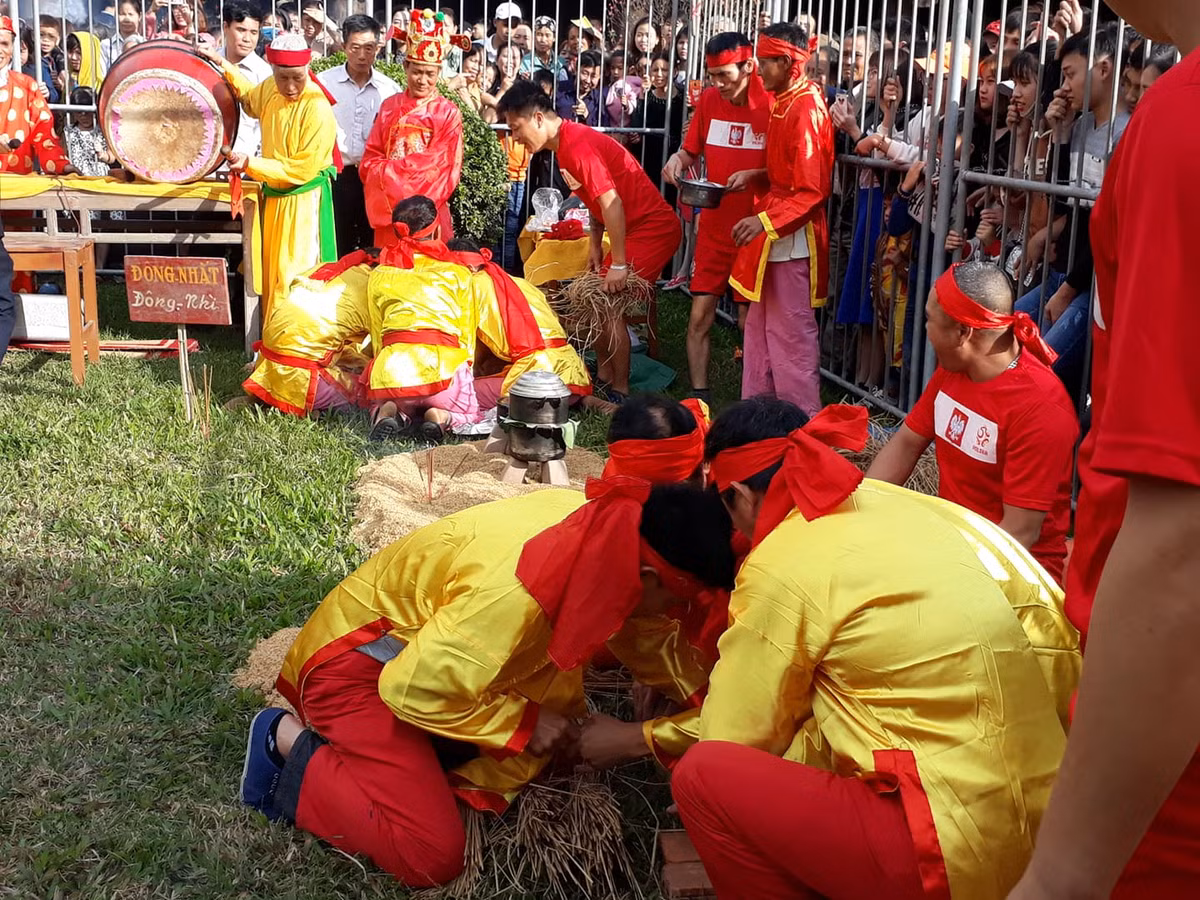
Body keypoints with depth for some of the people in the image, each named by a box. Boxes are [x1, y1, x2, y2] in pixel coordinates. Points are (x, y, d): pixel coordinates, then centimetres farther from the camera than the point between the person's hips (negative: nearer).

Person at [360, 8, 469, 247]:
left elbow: (445, 169, -6)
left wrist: (390, 168, -10)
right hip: (388, 209, 3)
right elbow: (370, 161, 6)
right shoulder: (389, 107, 8)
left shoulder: (448, 113, -1)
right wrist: (390, 185, -13)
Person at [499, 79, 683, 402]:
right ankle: (604, 375, 23)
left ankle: (619, 392, -5)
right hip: (636, 227, 10)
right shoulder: (566, 142, 9)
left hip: (652, 227, -10)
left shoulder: (577, 145, -22)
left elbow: (611, 202, -26)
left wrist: (618, 263, -24)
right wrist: (596, 246, 7)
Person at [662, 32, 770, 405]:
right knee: (700, 316, 2)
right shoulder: (709, 100, 2)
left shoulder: (772, 104, -11)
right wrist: (677, 160, -7)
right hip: (715, 225, 4)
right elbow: (691, 150, 15)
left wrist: (754, 175, -23)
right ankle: (698, 398, 11)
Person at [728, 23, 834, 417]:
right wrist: (754, 176, 4)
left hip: (793, 236, -10)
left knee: (792, 332, -3)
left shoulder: (806, 109, -18)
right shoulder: (784, 102, 11)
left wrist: (765, 221, -25)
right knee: (761, 326, 16)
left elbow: (813, 189, -21)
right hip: (774, 232, 10)